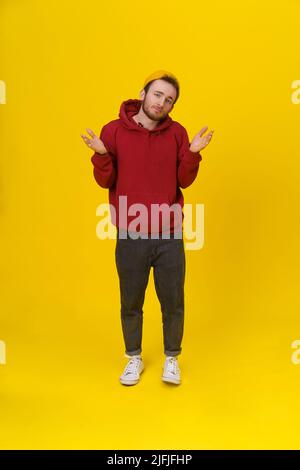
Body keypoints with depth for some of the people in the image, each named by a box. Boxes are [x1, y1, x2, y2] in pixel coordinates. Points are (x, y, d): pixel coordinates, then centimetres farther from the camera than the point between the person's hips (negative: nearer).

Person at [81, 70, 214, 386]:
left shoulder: (176, 132, 3)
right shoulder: (113, 130, -2)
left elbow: (184, 181, 1)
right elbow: (105, 181, -1)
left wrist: (193, 153, -14)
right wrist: (101, 154, -19)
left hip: (170, 237, 1)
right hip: (130, 238, -1)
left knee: (173, 302, 11)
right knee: (131, 303, 13)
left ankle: (171, 358, 34)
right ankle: (134, 358, 35)